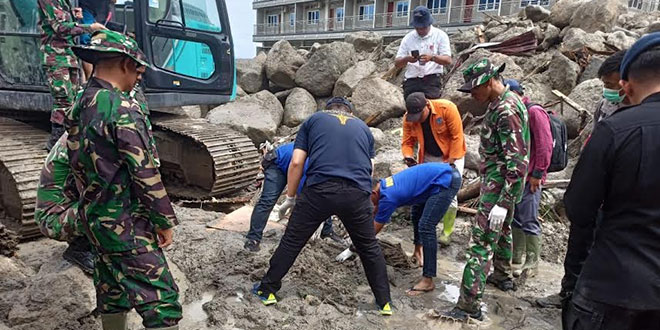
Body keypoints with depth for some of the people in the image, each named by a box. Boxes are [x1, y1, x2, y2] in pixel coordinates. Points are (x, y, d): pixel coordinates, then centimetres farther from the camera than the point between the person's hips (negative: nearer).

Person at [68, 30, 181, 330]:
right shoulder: (124, 108, -18)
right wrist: (165, 221, -10)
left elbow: (78, 164, 15)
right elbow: (145, 173, -19)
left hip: (93, 217, 10)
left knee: (111, 292, 21)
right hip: (126, 225, -9)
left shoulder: (79, 108, 8)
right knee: (161, 302, -7)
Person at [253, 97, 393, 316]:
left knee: (292, 241, 15)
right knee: (369, 248, 19)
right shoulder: (362, 127, 26)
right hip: (358, 192, 2)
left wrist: (290, 197, 19)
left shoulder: (313, 120, 19)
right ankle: (384, 301, 27)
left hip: (320, 189, -1)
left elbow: (296, 163, 10)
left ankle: (267, 289, 27)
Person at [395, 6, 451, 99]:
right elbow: (397, 63, 10)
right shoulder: (408, 38, 13)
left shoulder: (440, 35, 5)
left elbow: (448, 60, -3)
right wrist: (407, 59, -14)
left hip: (431, 80, -3)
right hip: (411, 81, 3)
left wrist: (432, 57, -23)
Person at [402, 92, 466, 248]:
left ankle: (447, 231, 9)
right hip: (429, 158, 4)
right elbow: (407, 141, -6)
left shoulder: (447, 108, -27)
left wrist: (451, 161, -23)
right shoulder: (408, 118, -14)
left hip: (452, 156, -4)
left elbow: (457, 136, -23)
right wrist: (408, 156, -27)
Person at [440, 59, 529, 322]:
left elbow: (517, 161, -26)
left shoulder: (506, 110, -23)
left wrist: (503, 203, -28)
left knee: (481, 243, -9)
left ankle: (469, 306, -5)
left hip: (499, 186, -10)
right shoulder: (502, 103, 9)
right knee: (501, 231, 25)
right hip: (503, 184, 10)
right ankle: (503, 276, 46)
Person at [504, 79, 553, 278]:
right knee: (515, 220, 13)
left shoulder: (535, 112, -10)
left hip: (529, 178, -8)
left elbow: (544, 145, -16)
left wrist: (537, 174, -15)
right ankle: (517, 260, 23)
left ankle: (532, 264, 10)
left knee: (529, 221, -1)